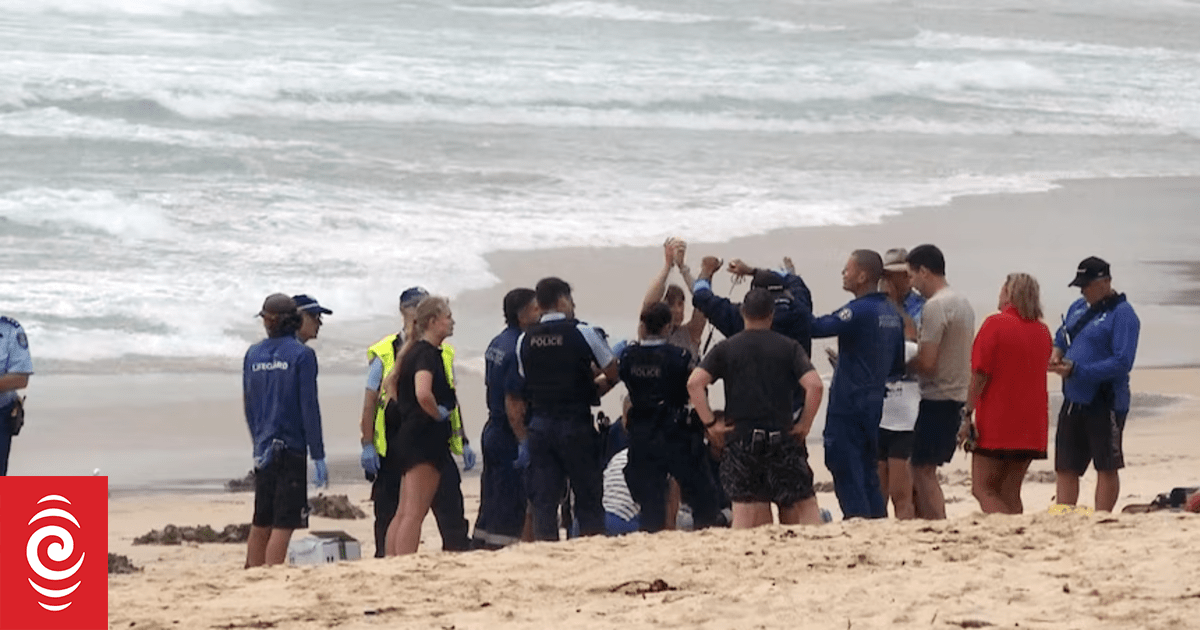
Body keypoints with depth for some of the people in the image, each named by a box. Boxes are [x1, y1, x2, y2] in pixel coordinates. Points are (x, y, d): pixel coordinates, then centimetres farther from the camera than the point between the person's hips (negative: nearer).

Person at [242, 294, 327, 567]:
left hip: (264, 450, 5)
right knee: (283, 524, -5)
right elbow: (309, 408, -10)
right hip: (291, 449, -5)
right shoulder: (301, 355, -7)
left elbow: (248, 404, 14)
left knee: (261, 522, 14)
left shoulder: (253, 355, 7)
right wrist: (318, 455, -8)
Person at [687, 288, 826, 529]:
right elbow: (815, 385, -9)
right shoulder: (789, 347, 3)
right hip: (782, 437, 0)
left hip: (741, 438, 0)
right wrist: (804, 424, 2)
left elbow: (694, 383, -7)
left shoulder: (725, 349, 5)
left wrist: (711, 423, 0)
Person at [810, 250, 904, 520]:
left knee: (847, 475, -5)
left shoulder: (859, 311, -16)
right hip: (875, 404, 8)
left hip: (848, 407, -8)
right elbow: (898, 364, 15)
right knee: (869, 475, 14)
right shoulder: (892, 314, 11)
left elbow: (816, 327, -23)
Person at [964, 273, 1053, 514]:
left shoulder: (996, 324, -10)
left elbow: (980, 374, -13)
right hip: (1031, 428, 6)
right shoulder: (1042, 331, 10)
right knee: (1010, 492, 10)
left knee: (983, 489, -4)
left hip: (995, 425, -6)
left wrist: (968, 414, -11)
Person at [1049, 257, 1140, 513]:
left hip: (1104, 404, -8)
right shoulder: (1078, 308, 13)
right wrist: (1057, 354, 1)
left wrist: (1075, 370, -24)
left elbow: (1122, 363, -20)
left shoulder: (1122, 315, -12)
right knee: (1066, 468, 9)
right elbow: (1062, 338, 27)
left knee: (1107, 467, 2)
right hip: (1074, 401, 8)